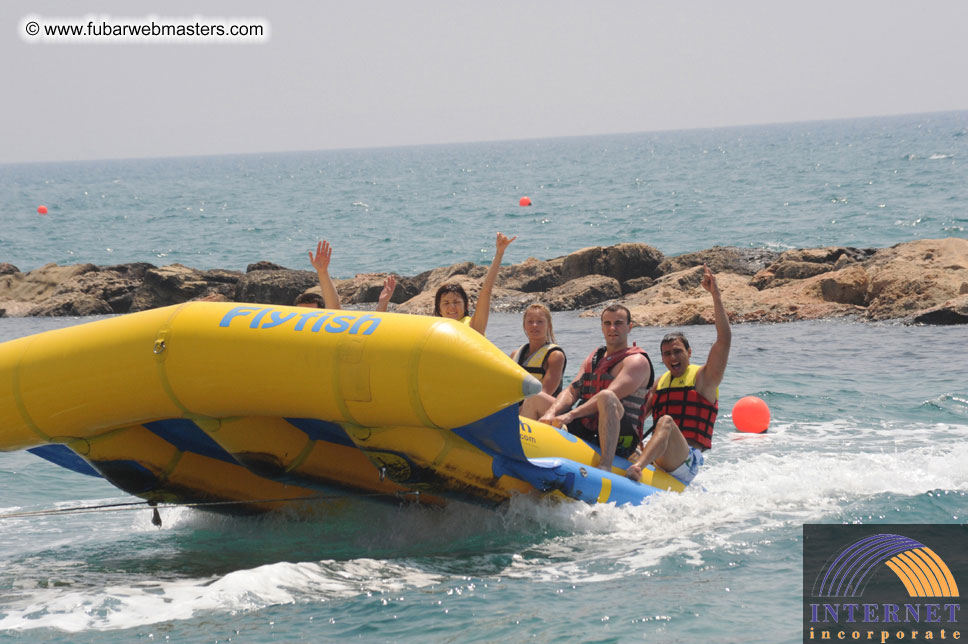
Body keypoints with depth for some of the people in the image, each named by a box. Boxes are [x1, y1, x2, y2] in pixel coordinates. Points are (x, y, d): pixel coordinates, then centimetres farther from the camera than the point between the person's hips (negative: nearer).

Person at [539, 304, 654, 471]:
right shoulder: (594, 358, 20)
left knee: (606, 398, -39)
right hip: (585, 431, 7)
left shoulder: (637, 361, -5)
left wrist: (571, 415, -29)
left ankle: (606, 467, -50)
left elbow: (610, 395, -20)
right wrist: (551, 413, -12)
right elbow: (571, 391, 9)